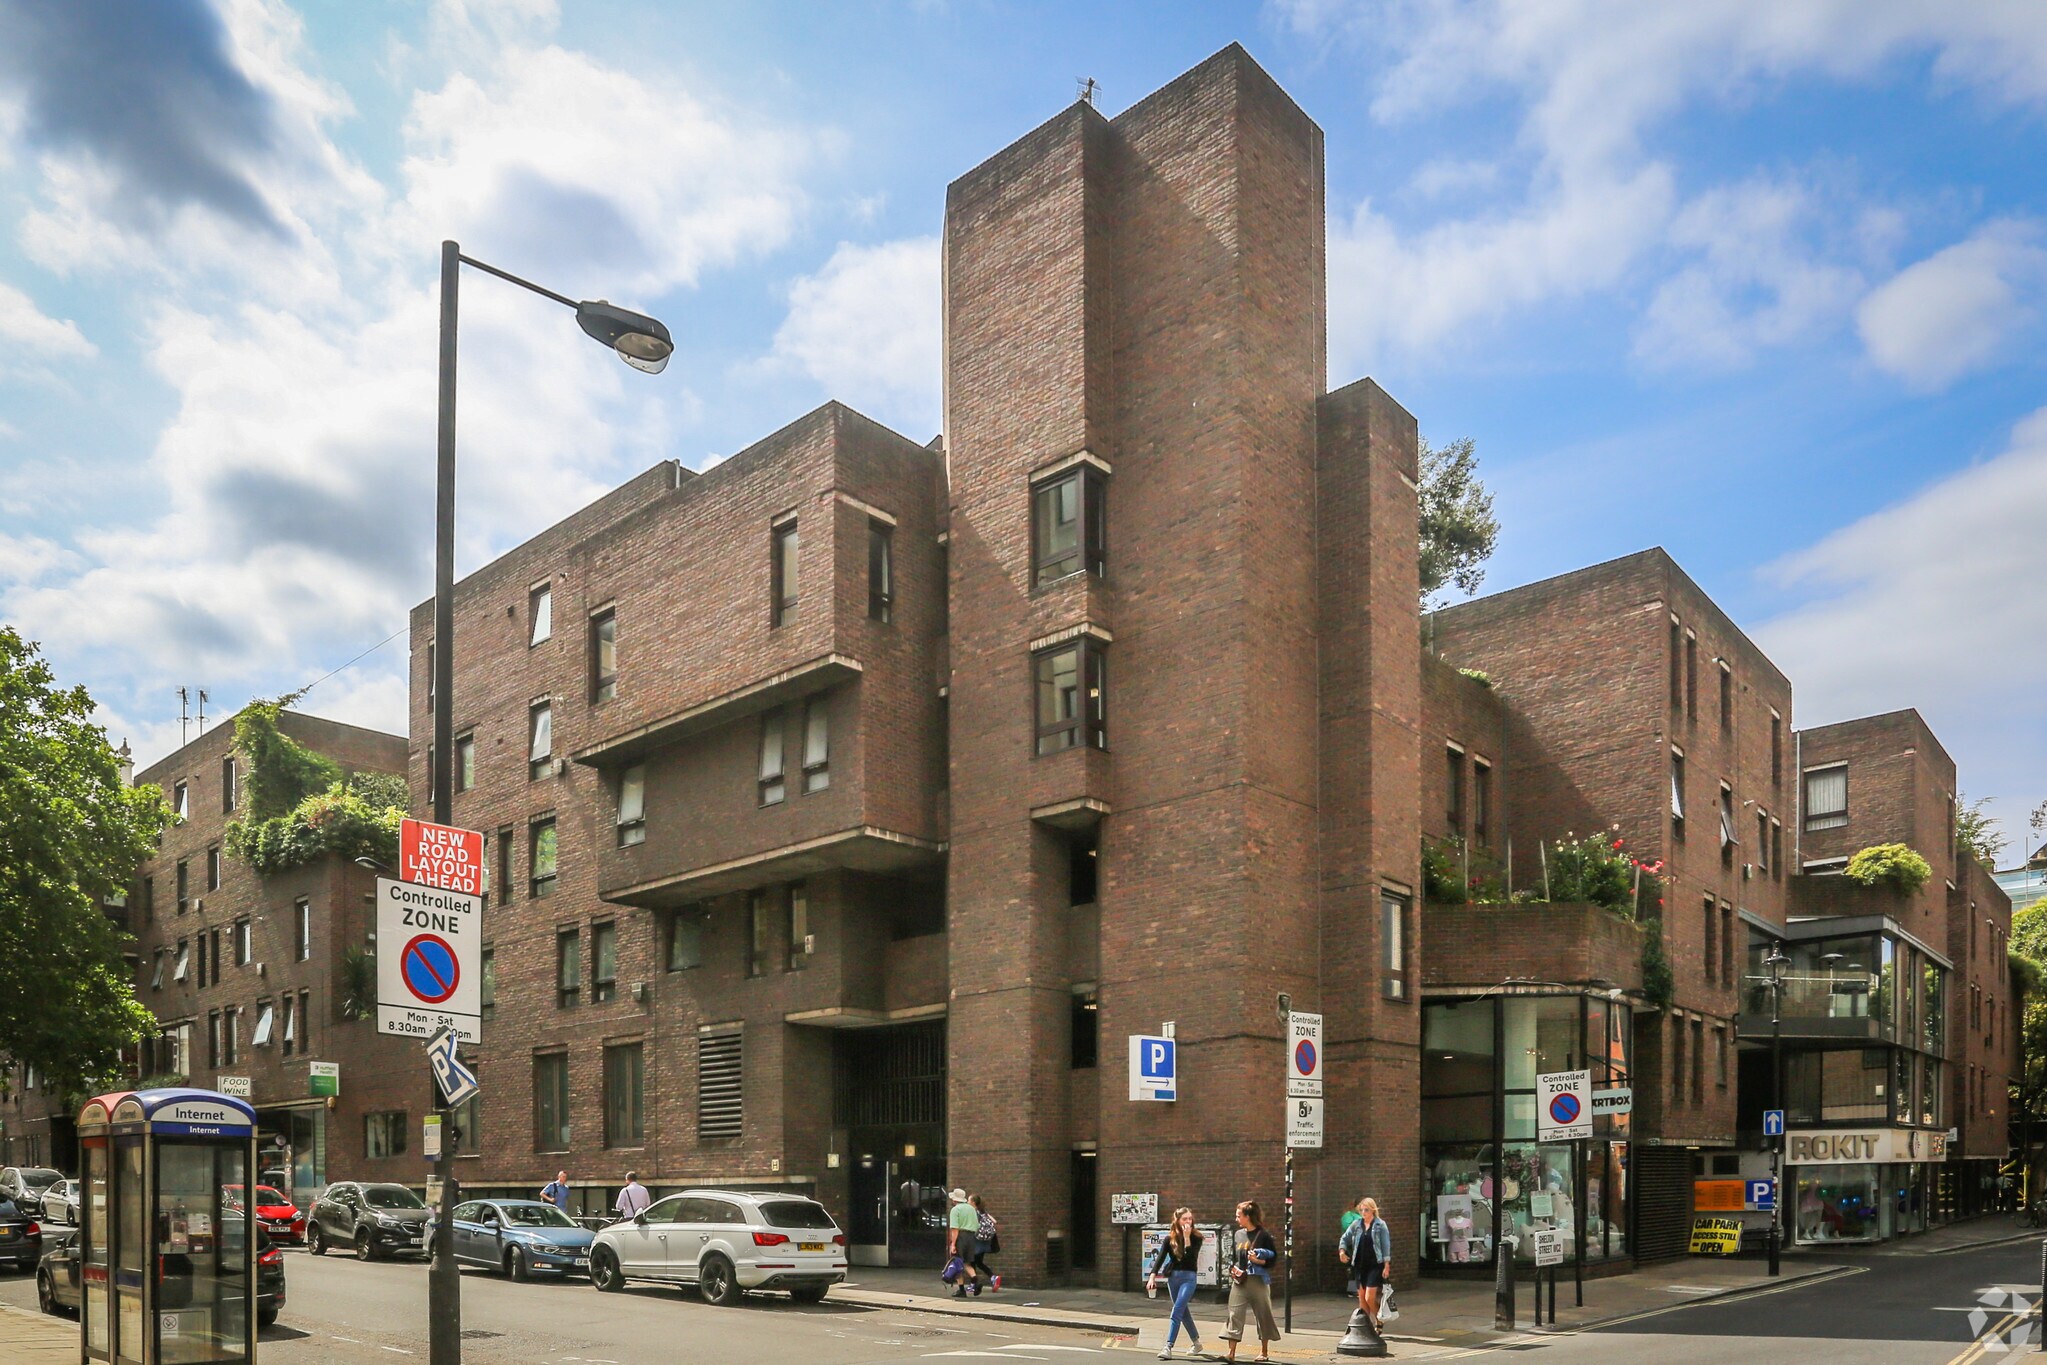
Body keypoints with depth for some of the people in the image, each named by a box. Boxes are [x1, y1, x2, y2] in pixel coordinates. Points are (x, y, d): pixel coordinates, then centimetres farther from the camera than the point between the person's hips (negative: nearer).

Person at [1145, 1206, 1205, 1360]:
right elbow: (1160, 1257, -8)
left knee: (1177, 1311, -15)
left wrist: (1187, 1238, -21)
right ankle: (1196, 1342, 33)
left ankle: (1168, 1347, -18)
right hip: (1173, 1276, 4)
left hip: (1189, 1277, -4)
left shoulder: (1196, 1238, -6)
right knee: (1183, 1311, 15)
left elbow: (1190, 1258, -19)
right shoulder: (1169, 1238, 0)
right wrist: (1152, 1276, -21)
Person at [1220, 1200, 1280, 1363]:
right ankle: (1232, 1352, -6)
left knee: (1263, 1315, 7)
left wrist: (1257, 1260, -22)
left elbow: (1273, 1258, -7)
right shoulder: (1238, 1234, 10)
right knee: (1235, 1314, -4)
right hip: (1239, 1281, 5)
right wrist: (1233, 1268, 3)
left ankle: (1264, 1351, 21)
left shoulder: (1263, 1235, -8)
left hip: (1258, 1281, -5)